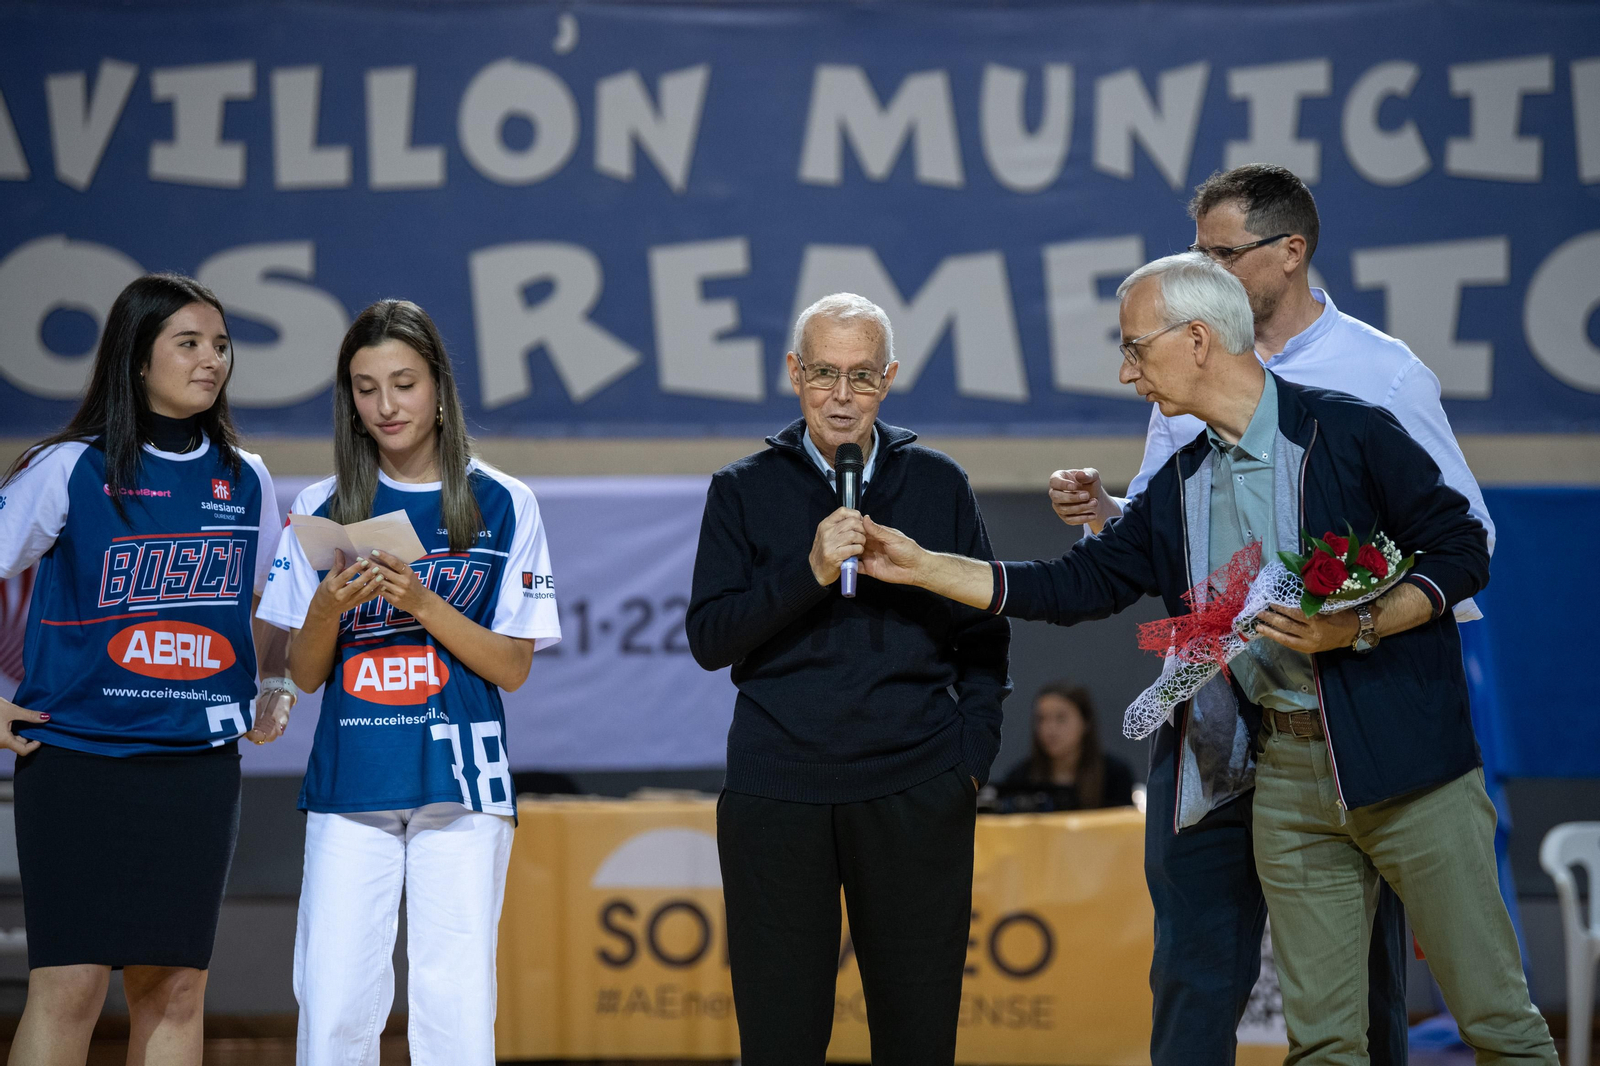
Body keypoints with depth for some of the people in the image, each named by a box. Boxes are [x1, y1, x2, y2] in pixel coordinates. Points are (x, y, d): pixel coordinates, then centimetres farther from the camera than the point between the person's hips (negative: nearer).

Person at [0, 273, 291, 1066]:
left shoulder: (246, 481, 10)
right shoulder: (72, 471, -5)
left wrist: (278, 689, 13)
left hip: (200, 762, 4)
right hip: (77, 756, -4)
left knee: (176, 986, 4)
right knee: (69, 982, -8)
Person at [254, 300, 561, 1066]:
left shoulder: (502, 506, 3)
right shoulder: (325, 509, 8)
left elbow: (513, 666, 0)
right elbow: (304, 673, 9)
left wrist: (422, 604, -14)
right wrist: (327, 607, -13)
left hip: (460, 781, -1)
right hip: (350, 781, 2)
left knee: (456, 1002, -4)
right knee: (334, 1003, -3)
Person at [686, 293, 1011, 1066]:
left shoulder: (937, 483, 11)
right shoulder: (743, 491, 8)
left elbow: (984, 633, 15)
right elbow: (708, 638, 0)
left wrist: (972, 752, 3)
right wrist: (809, 573, -13)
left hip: (915, 796, 1)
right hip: (775, 797, -1)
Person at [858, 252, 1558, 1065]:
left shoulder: (1349, 434, -5)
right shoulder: (1178, 491, 13)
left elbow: (1462, 552, -5)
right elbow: (1075, 587, 14)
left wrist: (1357, 629, -17)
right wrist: (922, 566, 10)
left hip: (1403, 758, -5)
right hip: (1287, 778, 5)